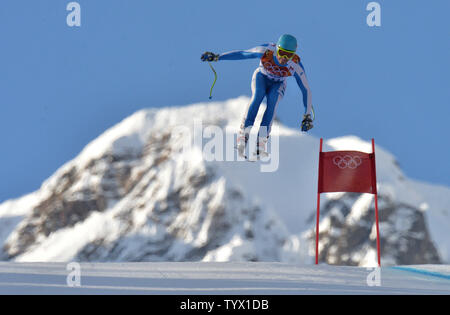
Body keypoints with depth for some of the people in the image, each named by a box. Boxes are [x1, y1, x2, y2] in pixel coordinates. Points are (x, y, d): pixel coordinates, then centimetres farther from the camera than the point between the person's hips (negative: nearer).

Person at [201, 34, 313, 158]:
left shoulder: (296, 66, -30)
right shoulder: (266, 50, -32)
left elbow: (306, 90, -22)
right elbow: (241, 54, -20)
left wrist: (307, 116, -26)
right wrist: (216, 57, -20)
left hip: (277, 85, 0)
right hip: (261, 77, 0)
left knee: (272, 101, -30)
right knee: (257, 96, -31)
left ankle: (261, 142, -33)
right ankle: (244, 135, -33)